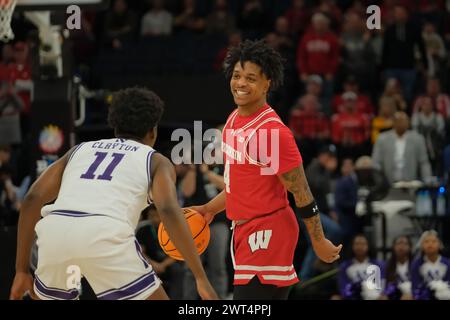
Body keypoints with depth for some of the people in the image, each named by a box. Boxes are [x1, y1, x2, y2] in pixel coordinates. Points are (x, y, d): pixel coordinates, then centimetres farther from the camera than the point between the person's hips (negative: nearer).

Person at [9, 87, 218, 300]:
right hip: (105, 234, -4)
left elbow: (32, 199, 21)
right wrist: (201, 278, 0)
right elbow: (168, 210, 3)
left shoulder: (80, 149, 33)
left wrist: (22, 270, 24)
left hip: (55, 230, 4)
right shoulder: (155, 160, 23)